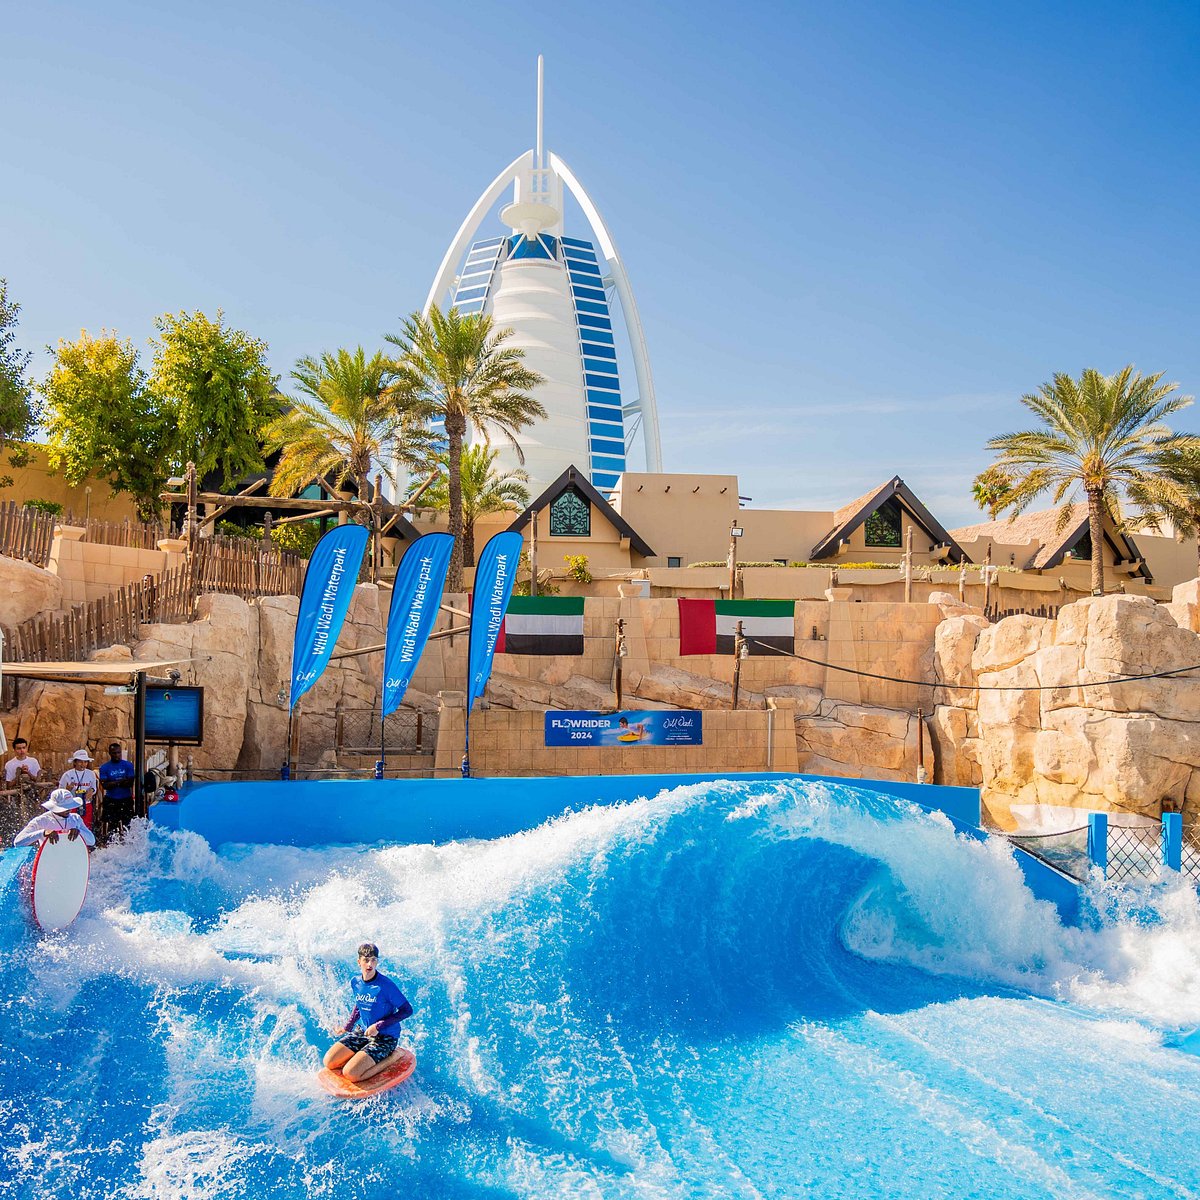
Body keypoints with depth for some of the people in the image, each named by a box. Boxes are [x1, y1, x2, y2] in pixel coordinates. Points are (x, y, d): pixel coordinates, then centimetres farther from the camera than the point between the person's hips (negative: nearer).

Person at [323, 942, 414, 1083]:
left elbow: (407, 1010, -19)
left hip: (385, 1038, -6)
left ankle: (392, 1057, -3)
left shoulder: (385, 985, -22)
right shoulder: (355, 982, -2)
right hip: (362, 1032, 7)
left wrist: (378, 1026, -21)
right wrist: (346, 1027, 9)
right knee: (329, 1062, -5)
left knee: (350, 1074, -20)